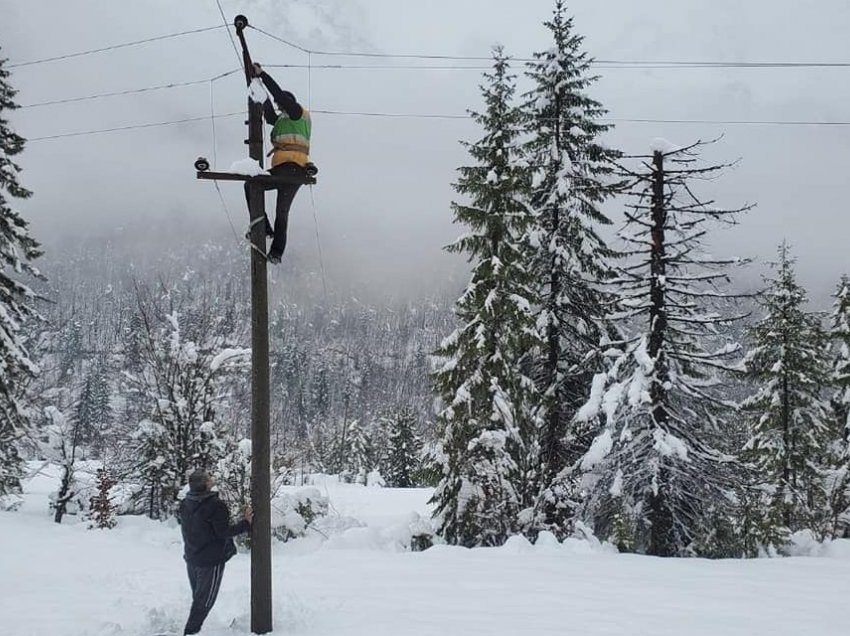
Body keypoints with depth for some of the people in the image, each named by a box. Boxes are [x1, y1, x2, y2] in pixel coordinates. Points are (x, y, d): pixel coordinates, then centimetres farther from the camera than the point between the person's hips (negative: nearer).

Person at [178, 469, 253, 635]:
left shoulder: (185, 504, 0)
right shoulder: (215, 505, -22)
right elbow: (223, 532, -21)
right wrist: (245, 523, -14)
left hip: (191, 558, 7)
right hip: (212, 560, -7)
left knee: (197, 597, 21)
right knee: (204, 600, 5)